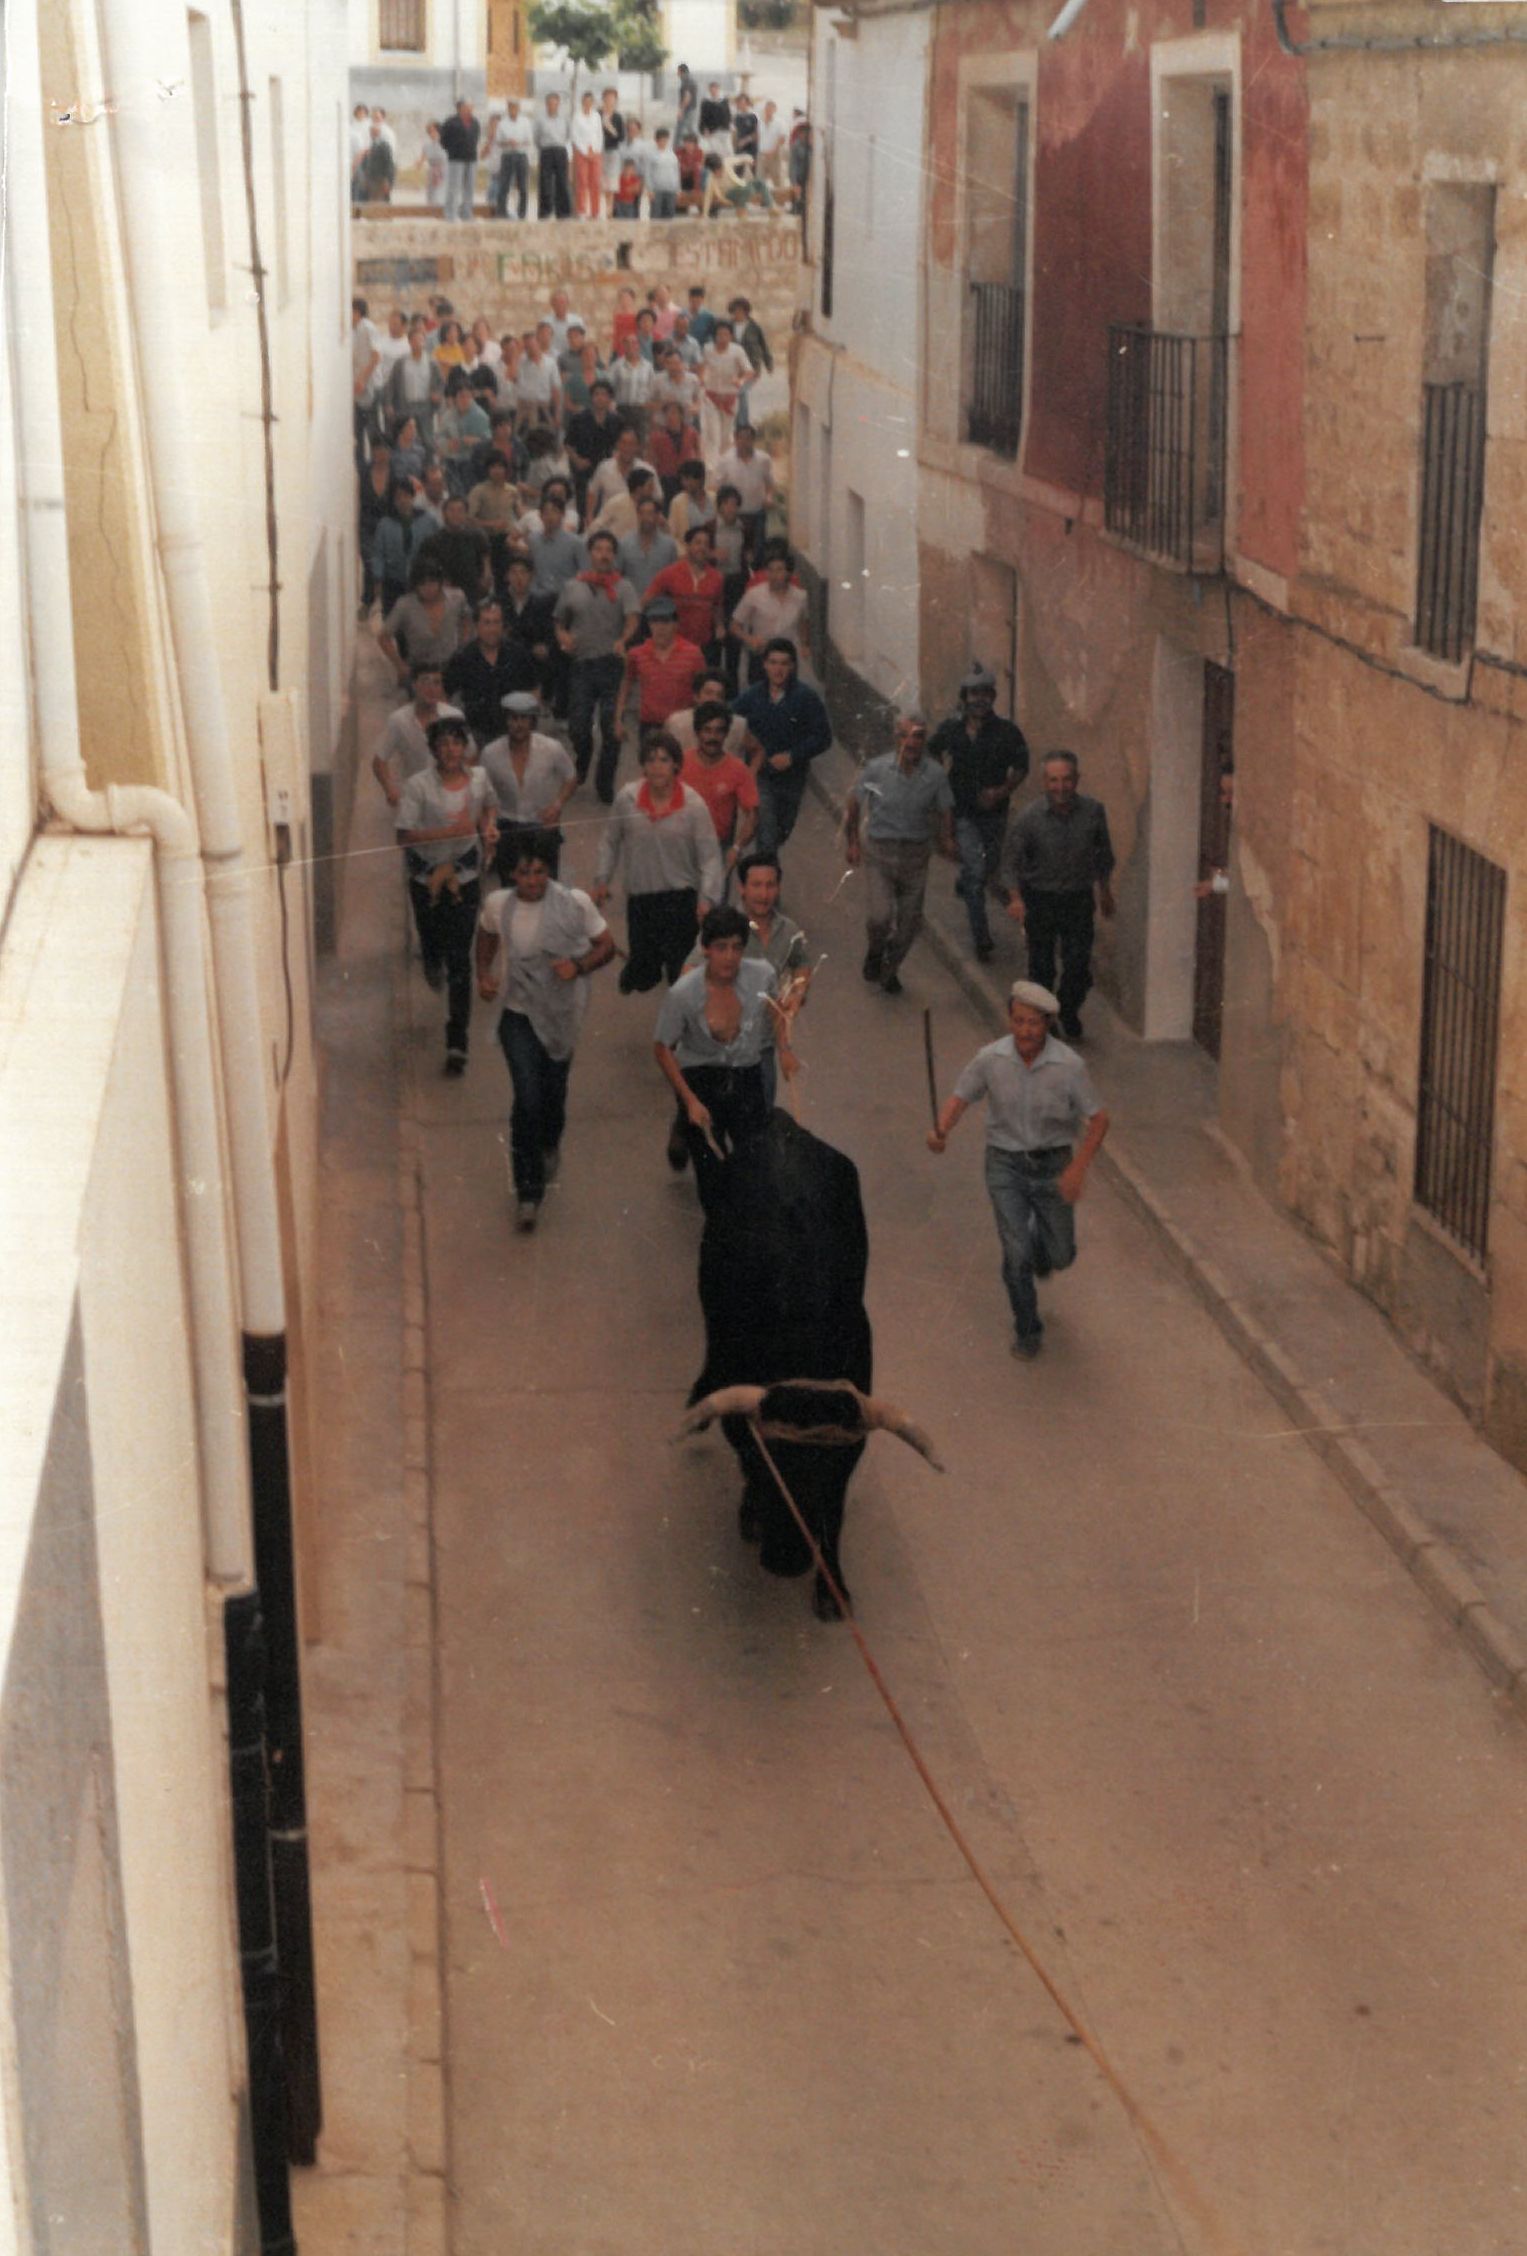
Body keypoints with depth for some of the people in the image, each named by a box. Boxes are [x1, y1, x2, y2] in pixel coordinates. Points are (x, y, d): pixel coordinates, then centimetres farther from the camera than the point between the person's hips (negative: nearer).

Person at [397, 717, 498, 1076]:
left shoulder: (478, 778, -3)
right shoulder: (418, 786, -16)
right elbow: (404, 835, -20)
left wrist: (488, 828, -3)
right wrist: (449, 831, -28)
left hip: (465, 877, 1)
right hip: (427, 878, -1)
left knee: (460, 960, -3)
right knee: (433, 942, 19)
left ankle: (457, 1044, 0)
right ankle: (433, 964, 62)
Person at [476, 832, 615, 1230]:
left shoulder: (575, 903, -15)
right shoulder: (498, 905, -10)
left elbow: (607, 945, -4)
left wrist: (579, 965, -22)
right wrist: (483, 974, -2)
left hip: (562, 1013, 1)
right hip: (518, 1014, -1)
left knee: (553, 1092, 17)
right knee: (527, 1098, -12)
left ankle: (549, 1144, 53)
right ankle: (528, 1190, -3)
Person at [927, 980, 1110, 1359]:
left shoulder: (1068, 1066, -18)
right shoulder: (990, 1059, -14)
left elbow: (1098, 1120, -11)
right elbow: (960, 1097, 0)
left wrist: (1078, 1168, -22)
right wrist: (941, 1129, -21)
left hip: (1053, 1163, 0)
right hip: (1005, 1163, 0)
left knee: (1060, 1256, 11)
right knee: (1016, 1253, -8)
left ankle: (1041, 1243, 50)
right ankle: (1027, 1331, 14)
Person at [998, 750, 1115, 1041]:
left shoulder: (1093, 811, -9)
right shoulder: (1030, 816, -16)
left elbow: (1104, 852, 9)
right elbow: (1010, 860, -9)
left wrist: (1104, 888, 17)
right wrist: (1015, 897, -23)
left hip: (1078, 898, 1)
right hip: (1039, 898, -1)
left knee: (1078, 963, -3)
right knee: (1041, 965, 4)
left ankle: (1069, 1012, 25)